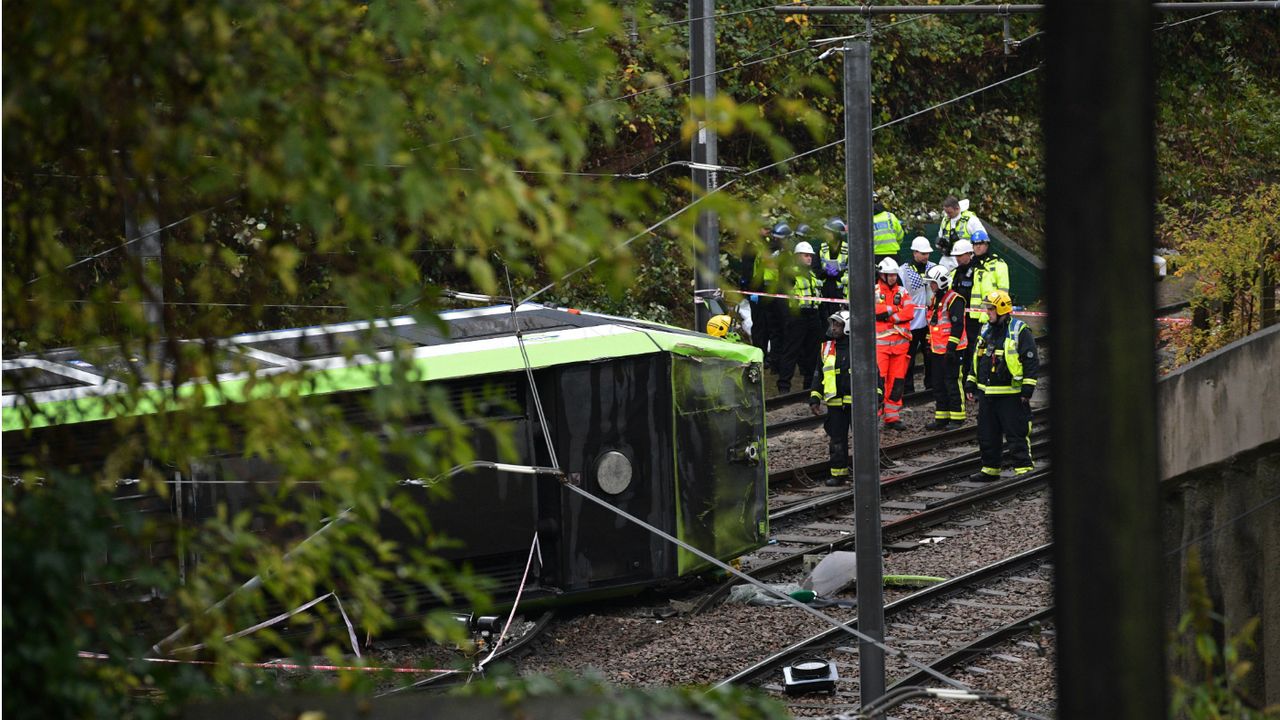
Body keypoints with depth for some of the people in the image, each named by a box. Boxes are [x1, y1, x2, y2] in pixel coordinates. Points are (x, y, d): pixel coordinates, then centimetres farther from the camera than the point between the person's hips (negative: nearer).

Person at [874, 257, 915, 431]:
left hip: (900, 342, 4)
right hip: (879, 342, -4)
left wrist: (886, 315, -12)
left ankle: (892, 417, 13)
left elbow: (909, 312, -3)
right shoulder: (873, 291, 3)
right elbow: (872, 310, -15)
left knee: (897, 380, 6)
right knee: (878, 379, -12)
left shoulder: (902, 292, 13)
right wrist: (894, 309, -10)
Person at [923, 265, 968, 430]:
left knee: (952, 384, -6)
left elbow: (957, 325, -18)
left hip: (951, 349, -9)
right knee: (938, 384, 11)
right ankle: (941, 418, 17)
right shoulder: (935, 299, 16)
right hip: (937, 349, 9)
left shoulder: (954, 299, -13)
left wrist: (952, 347, -21)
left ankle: (957, 418, -2)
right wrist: (929, 344, 24)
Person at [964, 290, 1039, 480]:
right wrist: (970, 385, 18)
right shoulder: (986, 331, 14)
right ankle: (990, 469, 23)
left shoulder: (1020, 331, -9)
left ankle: (1024, 469, -3)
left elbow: (1031, 361, -11)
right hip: (987, 393, 7)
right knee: (987, 434, 12)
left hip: (1011, 395, -7)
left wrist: (1027, 389, -15)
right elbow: (976, 359, 23)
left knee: (1016, 434, -6)